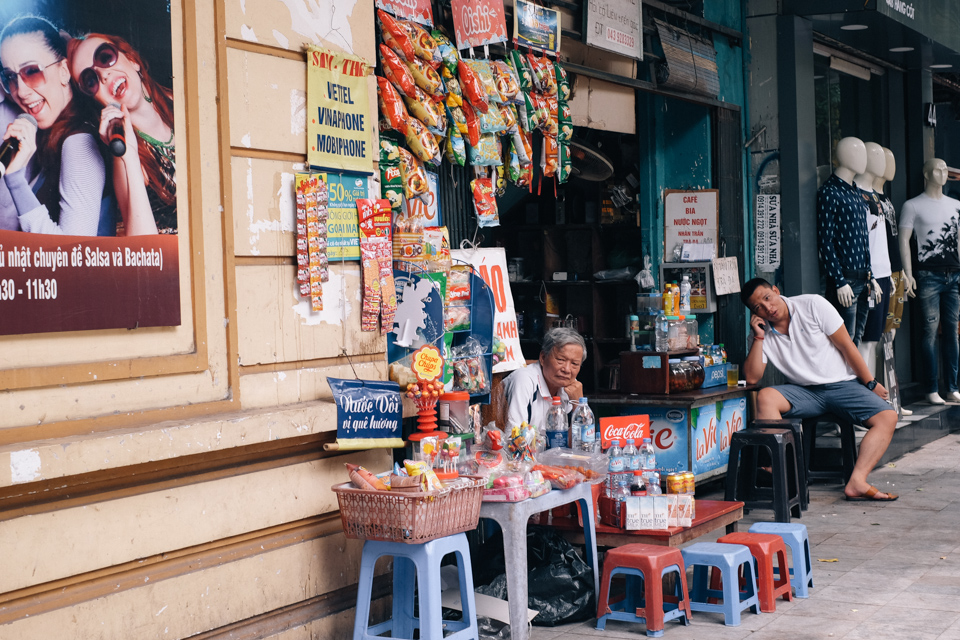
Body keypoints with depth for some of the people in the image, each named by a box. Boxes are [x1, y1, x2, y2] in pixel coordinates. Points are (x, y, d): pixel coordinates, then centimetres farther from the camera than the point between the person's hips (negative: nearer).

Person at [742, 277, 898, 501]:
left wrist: (870, 383, -2)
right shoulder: (761, 332, 2)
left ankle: (857, 482, -34)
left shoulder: (813, 305, -6)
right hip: (804, 391, 1)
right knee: (765, 397, -29)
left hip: (843, 384, -1)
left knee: (888, 417, -24)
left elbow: (846, 346, -3)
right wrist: (759, 337, -13)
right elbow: (751, 378, -7)